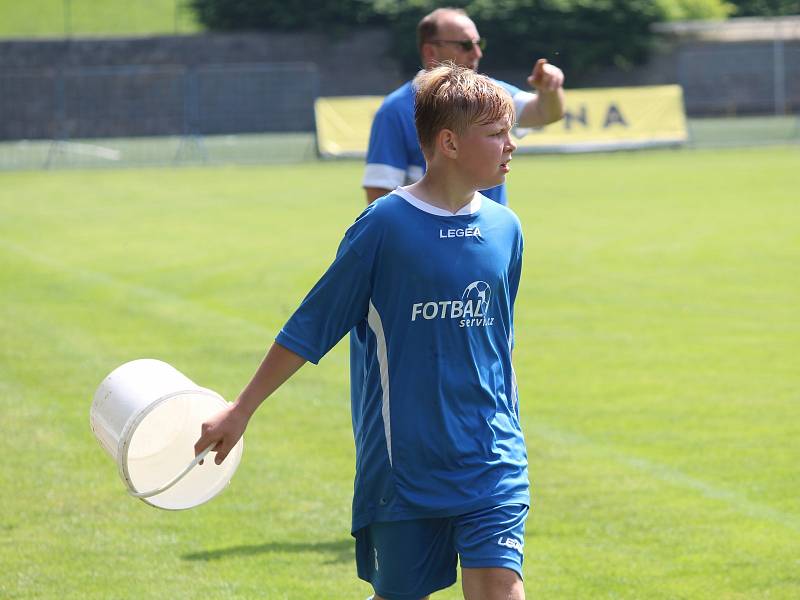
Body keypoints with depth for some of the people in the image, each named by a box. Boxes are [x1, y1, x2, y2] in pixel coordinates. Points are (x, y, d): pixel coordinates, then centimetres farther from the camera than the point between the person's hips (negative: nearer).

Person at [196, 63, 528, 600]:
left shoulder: (505, 229, 5)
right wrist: (241, 411, 1)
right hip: (403, 469, -3)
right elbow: (308, 328, -2)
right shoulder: (384, 225, -9)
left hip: (490, 469, 3)